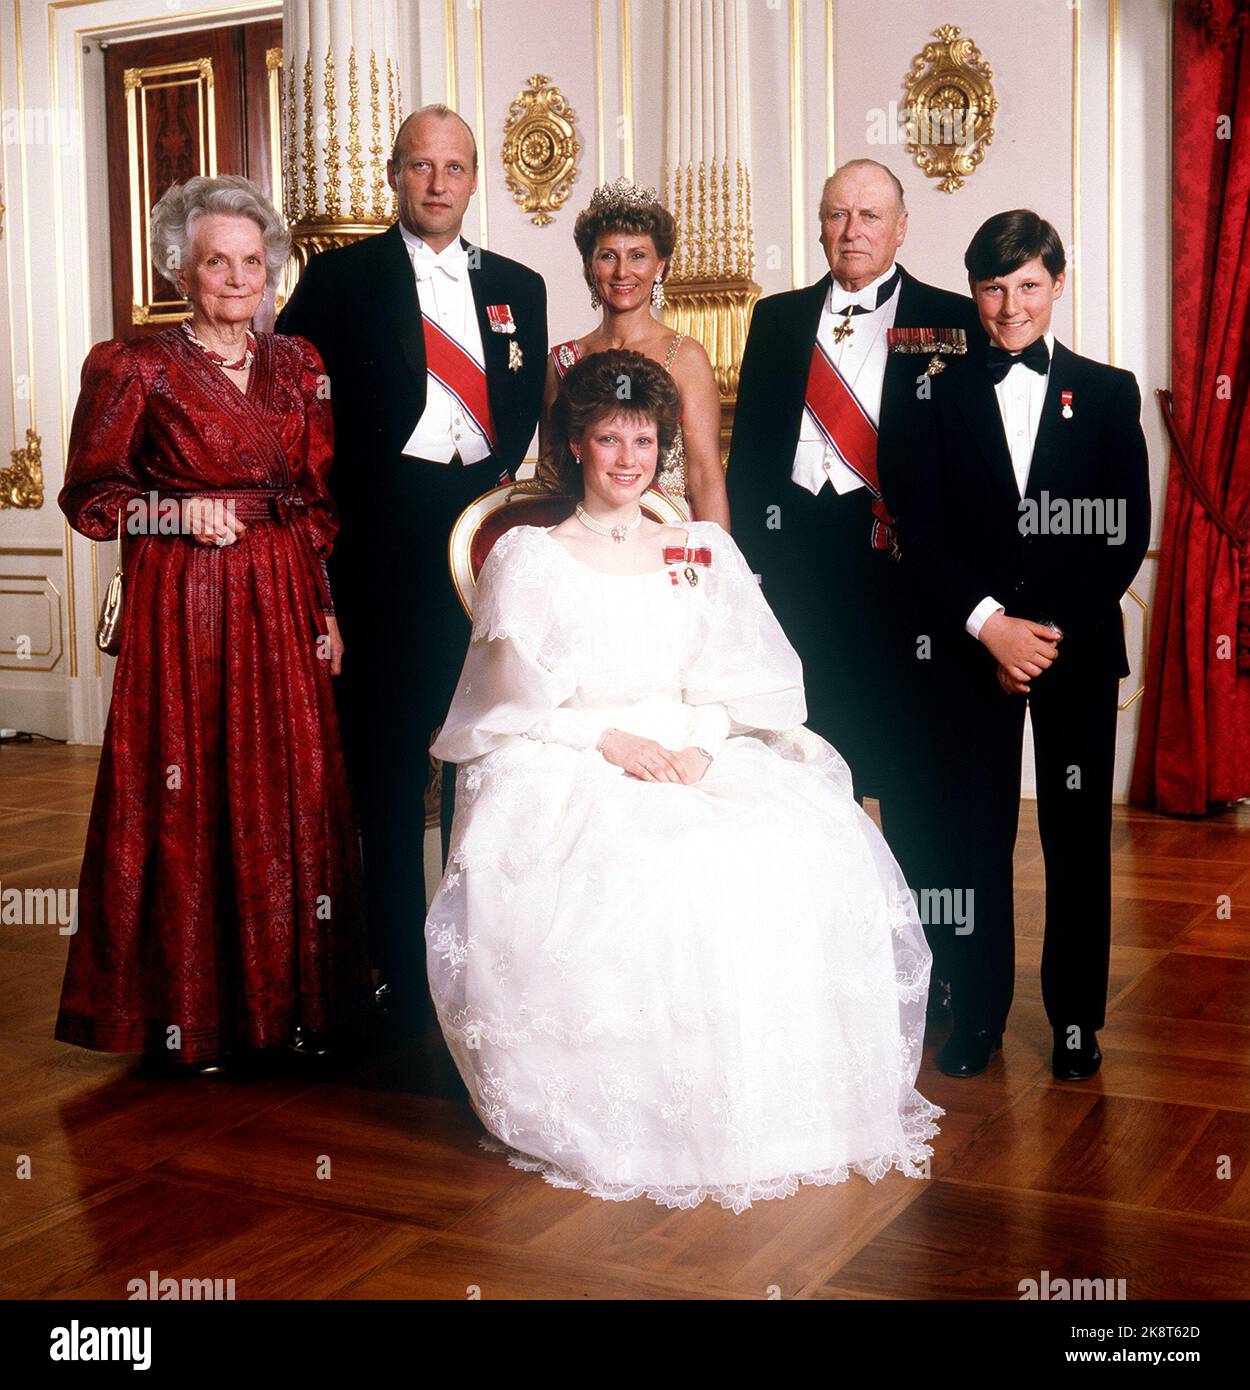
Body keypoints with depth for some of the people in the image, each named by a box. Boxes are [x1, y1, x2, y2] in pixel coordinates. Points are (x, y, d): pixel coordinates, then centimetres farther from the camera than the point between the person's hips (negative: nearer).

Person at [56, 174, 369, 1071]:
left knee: (292, 789, 7)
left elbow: (321, 500, 12)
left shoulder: (297, 366, 10)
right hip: (184, 609, -4)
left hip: (284, 608, 4)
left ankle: (293, 996, 21)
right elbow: (89, 497, -1)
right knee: (190, 799, 0)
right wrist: (181, 513, -16)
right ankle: (192, 1012, 15)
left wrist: (327, 610, 6)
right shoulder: (135, 368, -2)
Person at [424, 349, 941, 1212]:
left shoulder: (704, 552, 15)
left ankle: (766, 1114, -10)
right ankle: (631, 1126, -18)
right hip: (566, 774, -3)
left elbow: (742, 682, 9)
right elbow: (515, 699, 0)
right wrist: (609, 737, -15)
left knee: (809, 855, -22)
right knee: (632, 881, -33)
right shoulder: (528, 557, 6)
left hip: (702, 759, 3)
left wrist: (696, 746, -12)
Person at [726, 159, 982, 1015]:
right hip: (794, 554, 4)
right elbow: (748, 444, 14)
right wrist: (748, 552, 7)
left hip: (902, 559, -3)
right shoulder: (778, 320, 14)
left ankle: (928, 962, 14)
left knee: (911, 762, 2)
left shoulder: (952, 322, 3)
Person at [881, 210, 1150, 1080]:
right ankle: (978, 1015, 15)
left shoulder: (1109, 394, 6)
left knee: (1079, 835, 5)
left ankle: (1077, 1018, 18)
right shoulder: (943, 397, 6)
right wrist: (989, 624, -12)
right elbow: (922, 534, 0)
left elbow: (1128, 533, 1)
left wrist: (1057, 631, -9)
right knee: (977, 834, 2)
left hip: (1079, 647, 0)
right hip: (975, 647, 0)